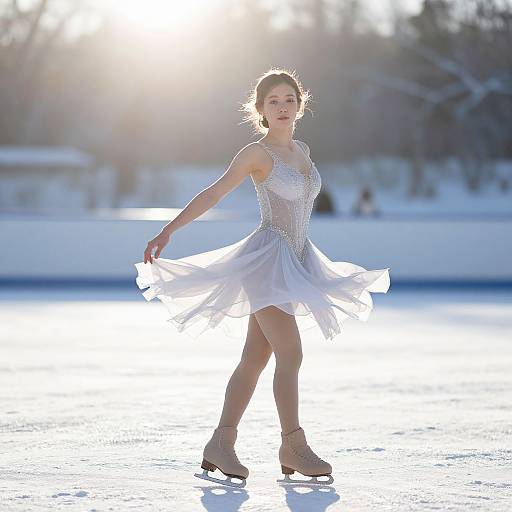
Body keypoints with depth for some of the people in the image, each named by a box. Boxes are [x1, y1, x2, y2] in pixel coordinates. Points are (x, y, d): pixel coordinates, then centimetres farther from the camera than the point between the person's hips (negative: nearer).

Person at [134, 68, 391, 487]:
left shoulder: (302, 151, 14)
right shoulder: (257, 153, -7)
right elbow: (214, 193, -12)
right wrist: (168, 230, -20)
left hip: (295, 260, 8)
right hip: (266, 258, -8)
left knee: (256, 357, 6)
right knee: (290, 354, -14)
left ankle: (221, 444, 9)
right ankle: (294, 445, -11)